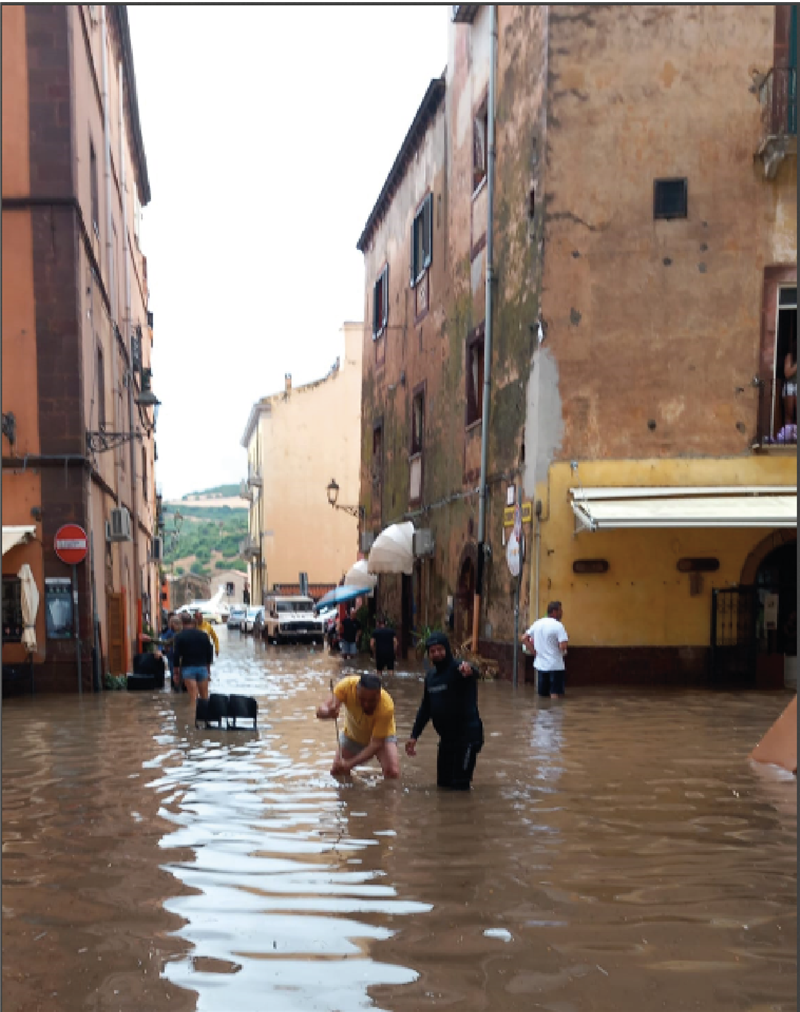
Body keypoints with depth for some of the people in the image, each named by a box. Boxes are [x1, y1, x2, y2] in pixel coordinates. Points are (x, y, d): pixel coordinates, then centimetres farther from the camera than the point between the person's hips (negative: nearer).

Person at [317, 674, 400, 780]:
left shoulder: (386, 707, -39)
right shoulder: (347, 686, -34)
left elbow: (376, 744, -35)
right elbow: (321, 712, -34)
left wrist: (350, 764, -45)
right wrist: (329, 712, -58)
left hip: (381, 736, -3)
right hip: (352, 735, 3)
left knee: (393, 773, -25)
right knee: (337, 773, -1)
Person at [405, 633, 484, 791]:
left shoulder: (457, 669, -13)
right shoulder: (430, 677, 9)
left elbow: (473, 673, -37)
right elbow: (425, 708, 18)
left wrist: (469, 670, -62)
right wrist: (414, 736, 16)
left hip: (468, 735, -7)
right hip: (446, 737, 7)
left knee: (459, 785, -6)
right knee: (443, 782, 12)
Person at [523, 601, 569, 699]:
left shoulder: (537, 624, 8)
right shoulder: (558, 625, -13)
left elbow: (524, 639, 10)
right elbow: (563, 646, -23)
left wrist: (533, 652, 8)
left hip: (540, 665, 6)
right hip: (555, 666, -6)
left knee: (542, 695, 11)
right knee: (555, 695, -1)